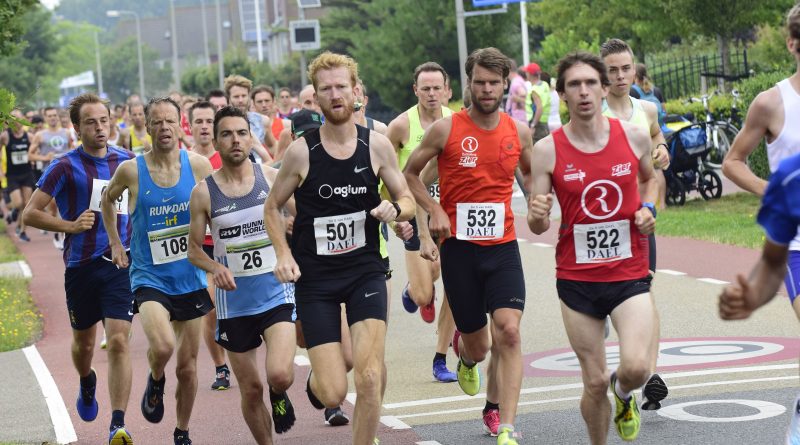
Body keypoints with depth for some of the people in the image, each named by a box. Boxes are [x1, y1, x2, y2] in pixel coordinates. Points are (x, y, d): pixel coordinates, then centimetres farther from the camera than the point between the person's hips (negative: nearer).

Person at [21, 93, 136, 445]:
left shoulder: (127, 161, 5)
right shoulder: (65, 167, -4)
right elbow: (30, 214, -4)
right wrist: (71, 225, -15)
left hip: (121, 264, 1)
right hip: (81, 266, 0)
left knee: (118, 341, -13)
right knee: (83, 342, 16)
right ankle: (87, 384, 51)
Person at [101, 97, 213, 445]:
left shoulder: (198, 165, -5)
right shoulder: (131, 170, -8)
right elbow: (108, 199, 14)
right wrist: (115, 243, 10)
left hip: (191, 279, 2)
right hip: (149, 278, -2)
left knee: (188, 367, 10)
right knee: (162, 345, -28)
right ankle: (155, 381, 7)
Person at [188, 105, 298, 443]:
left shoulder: (274, 178, -3)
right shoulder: (204, 192, -3)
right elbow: (194, 249, 3)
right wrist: (216, 268, -15)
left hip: (277, 293, -1)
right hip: (234, 302, 1)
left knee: (279, 375, -21)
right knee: (251, 390, 7)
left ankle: (279, 395, 16)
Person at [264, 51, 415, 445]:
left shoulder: (376, 145, -3)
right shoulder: (301, 151, -7)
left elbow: (407, 201, 7)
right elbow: (272, 207, 5)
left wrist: (395, 209, -16)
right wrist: (283, 254, -10)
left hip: (365, 269, 1)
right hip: (315, 278, -1)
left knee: (369, 378, -15)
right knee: (332, 394, -4)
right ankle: (316, 379, 35)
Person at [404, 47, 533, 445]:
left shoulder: (518, 130, 4)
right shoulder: (446, 129, -5)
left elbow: (530, 173, 24)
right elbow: (410, 173, 7)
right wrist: (435, 211, -6)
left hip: (503, 247, 1)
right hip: (459, 248, -1)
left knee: (508, 331, -16)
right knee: (477, 343, 7)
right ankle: (466, 357, 48)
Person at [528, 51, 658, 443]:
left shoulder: (635, 137, -2)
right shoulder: (547, 150, -6)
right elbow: (537, 226, -1)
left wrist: (648, 209, 2)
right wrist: (537, 215, -24)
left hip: (629, 274, 0)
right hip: (576, 278, 0)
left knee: (636, 368, -19)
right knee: (594, 383, 3)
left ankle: (623, 392, 18)